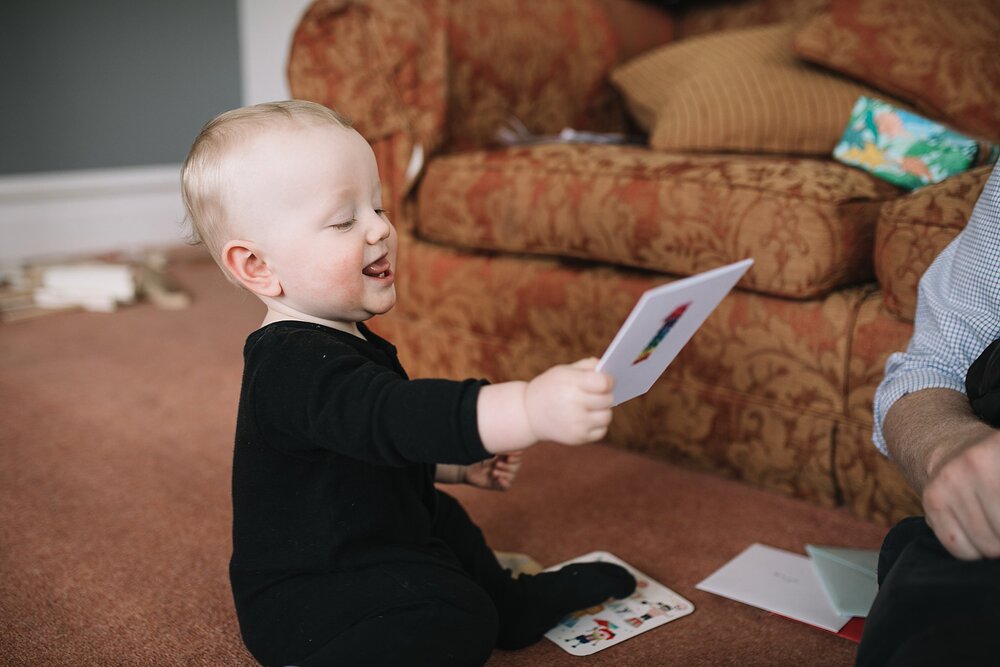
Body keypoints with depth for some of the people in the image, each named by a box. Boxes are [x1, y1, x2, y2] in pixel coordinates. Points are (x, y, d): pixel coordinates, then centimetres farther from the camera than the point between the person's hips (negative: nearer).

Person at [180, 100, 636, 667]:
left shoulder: (333, 342, 4)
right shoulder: (296, 366, -31)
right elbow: (396, 417, -49)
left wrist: (459, 461, 16)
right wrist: (529, 409, -61)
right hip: (305, 602, -10)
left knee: (446, 518, 30)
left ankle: (512, 600, 48)